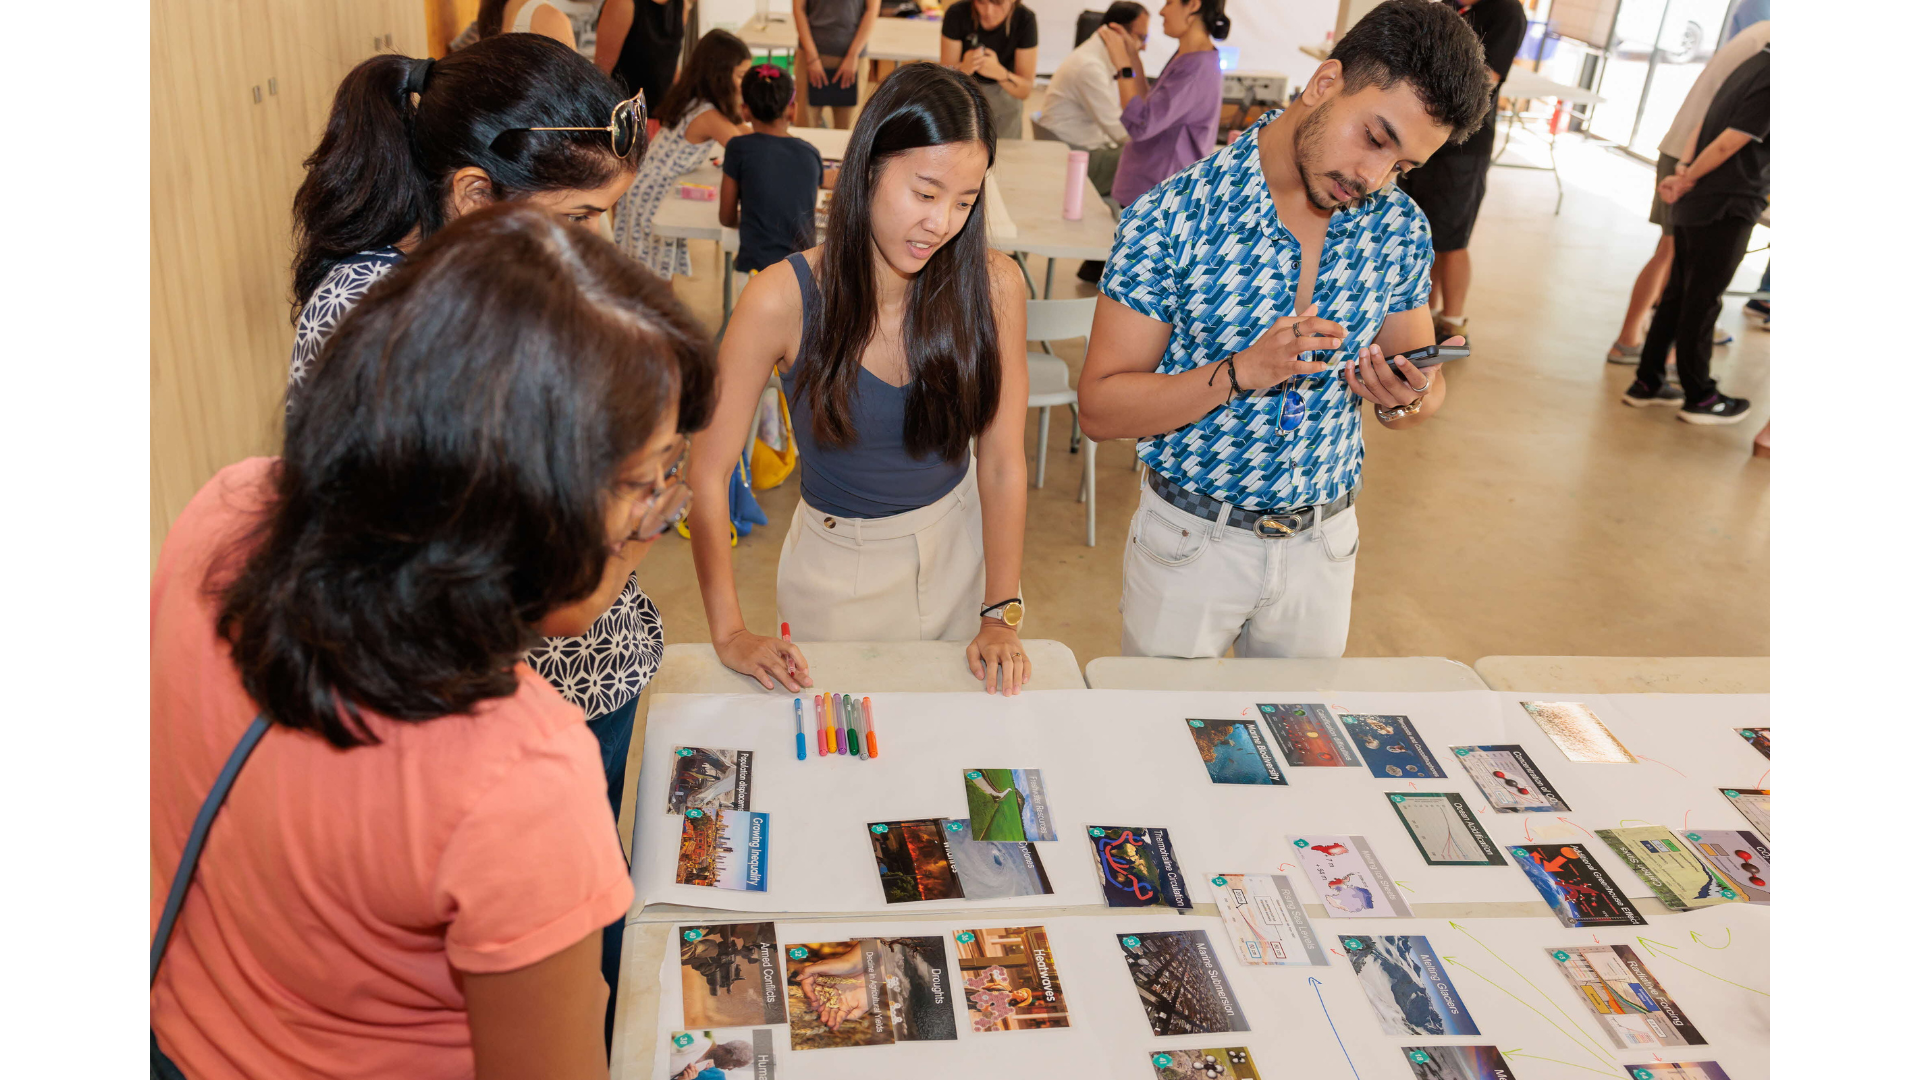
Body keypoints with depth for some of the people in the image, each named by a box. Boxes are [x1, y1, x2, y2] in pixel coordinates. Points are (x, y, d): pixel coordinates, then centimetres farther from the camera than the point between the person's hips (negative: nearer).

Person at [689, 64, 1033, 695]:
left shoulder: (993, 286, -16)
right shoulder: (784, 300, -22)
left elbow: (1003, 463, -10)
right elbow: (708, 470, -16)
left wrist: (1001, 615, -13)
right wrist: (730, 633, -18)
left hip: (964, 547, 2)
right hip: (840, 567, -2)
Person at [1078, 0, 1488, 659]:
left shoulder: (1399, 228, -4)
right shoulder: (1172, 217, -18)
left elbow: (1429, 386, 6)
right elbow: (1099, 409, -18)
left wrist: (1409, 400, -18)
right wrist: (1241, 373, -31)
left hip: (1323, 546, 4)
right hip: (1189, 541, -3)